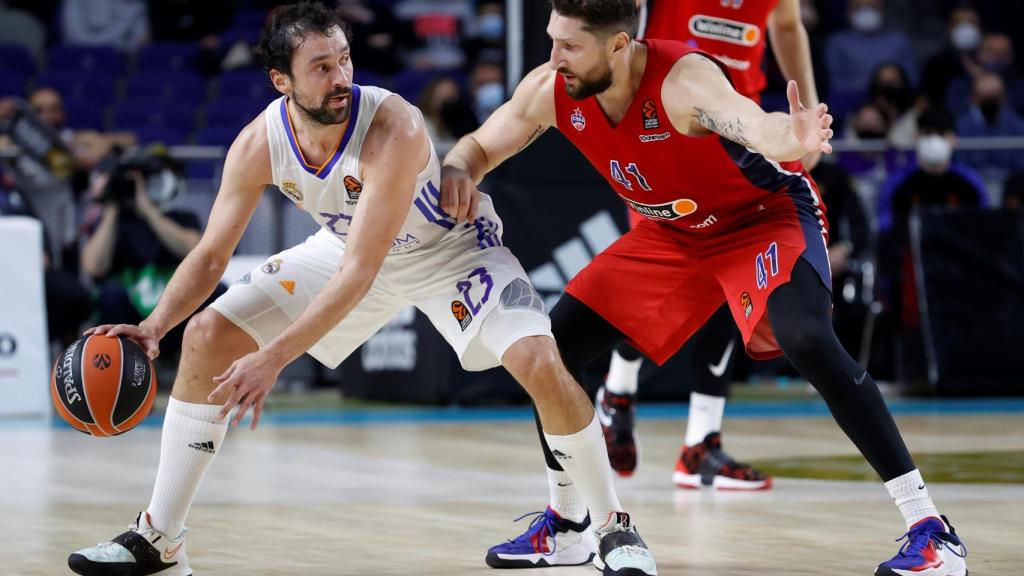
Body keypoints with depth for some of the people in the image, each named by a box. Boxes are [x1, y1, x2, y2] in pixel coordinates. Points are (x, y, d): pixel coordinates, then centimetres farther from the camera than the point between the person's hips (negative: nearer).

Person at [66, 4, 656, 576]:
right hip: (349, 245, 5)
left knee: (541, 364, -27)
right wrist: (156, 326, -30)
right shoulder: (259, 144, -23)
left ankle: (612, 527, -4)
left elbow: (360, 271, -40)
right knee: (207, 336, -6)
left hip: (453, 246, -5)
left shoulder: (393, 128, -38)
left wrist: (276, 356, -45)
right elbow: (211, 256, -12)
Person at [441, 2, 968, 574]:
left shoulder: (684, 79, -36)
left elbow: (751, 123, -56)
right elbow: (479, 147, 0)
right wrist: (458, 172, -24)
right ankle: (564, 525, 22)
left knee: (807, 340, -32)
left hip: (766, 214, -7)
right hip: (673, 233, 7)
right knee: (554, 346, 0)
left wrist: (792, 138, -80)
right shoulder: (552, 92, -16)